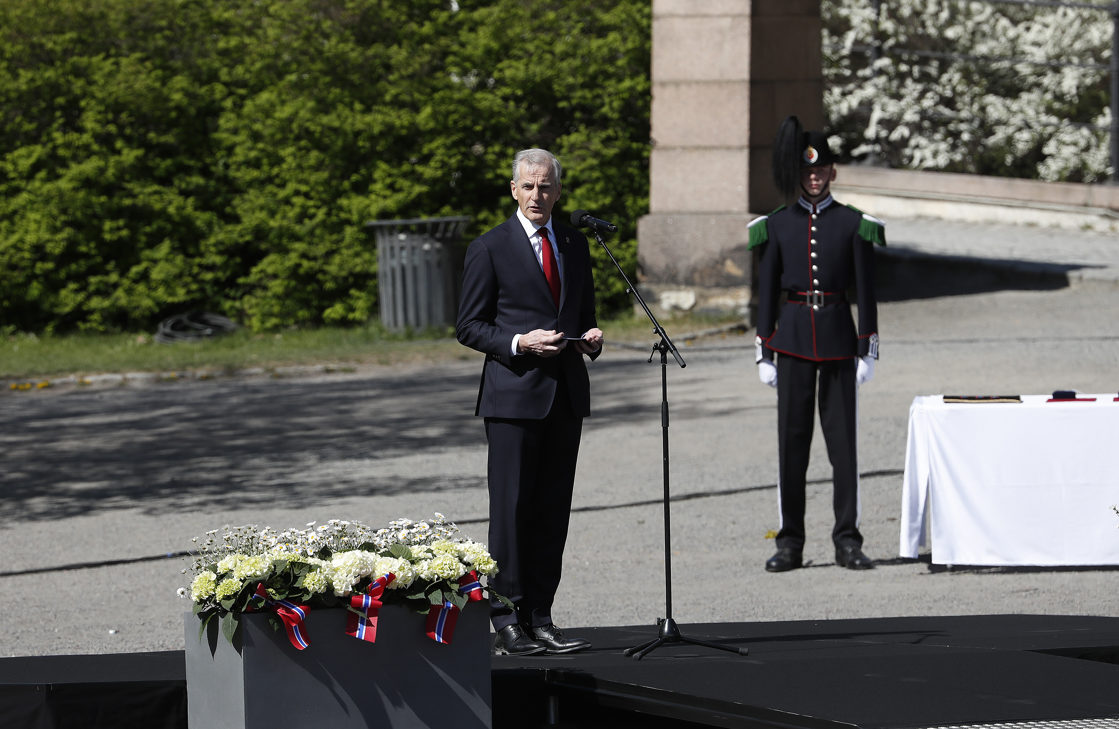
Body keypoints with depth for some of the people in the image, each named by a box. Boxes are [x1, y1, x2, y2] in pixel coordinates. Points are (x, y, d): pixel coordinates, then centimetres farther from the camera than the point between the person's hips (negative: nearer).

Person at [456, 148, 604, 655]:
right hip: (514, 395, -5)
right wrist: (519, 343, -16)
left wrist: (589, 338, 2)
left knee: (553, 511, 5)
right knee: (511, 507, -7)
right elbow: (468, 326, -2)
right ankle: (506, 622, -4)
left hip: (567, 393, 5)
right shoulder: (490, 248, -2)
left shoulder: (575, 245, 15)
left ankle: (539, 619, 9)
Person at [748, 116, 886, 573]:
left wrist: (867, 351, -3)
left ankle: (848, 541, 5)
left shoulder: (853, 225, 3)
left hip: (837, 336, -1)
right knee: (791, 437, 1)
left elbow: (865, 291, 3)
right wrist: (764, 353, 1)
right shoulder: (777, 225, 6)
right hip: (792, 337, 1)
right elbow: (767, 291, 7)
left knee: (842, 437, 0)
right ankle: (790, 543, 6)